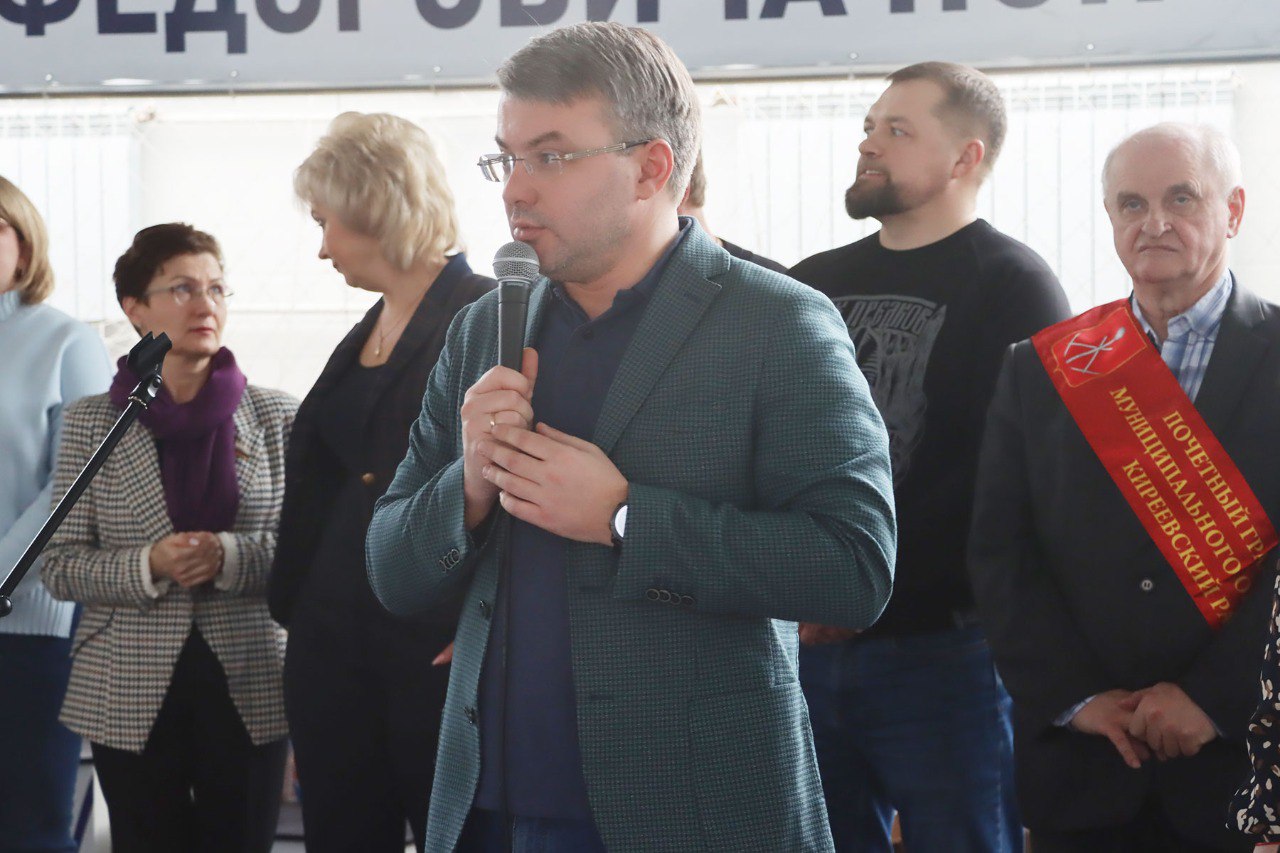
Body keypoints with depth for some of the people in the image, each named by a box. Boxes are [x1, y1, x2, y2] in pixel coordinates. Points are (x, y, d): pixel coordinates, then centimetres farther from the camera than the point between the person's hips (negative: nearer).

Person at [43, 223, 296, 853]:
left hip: (248, 688, 0)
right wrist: (148, 565, -17)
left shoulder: (277, 417, 4)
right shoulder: (91, 423, 3)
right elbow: (59, 566, 1)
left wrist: (230, 556, -18)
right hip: (131, 698, 0)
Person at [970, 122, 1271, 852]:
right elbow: (1001, 553, 3)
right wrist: (1075, 696, -7)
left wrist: (1214, 698, -15)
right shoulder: (1041, 367, 7)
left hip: (1242, 760, -2)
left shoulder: (1270, 355, 0)